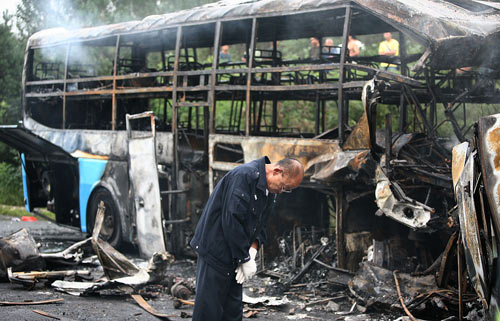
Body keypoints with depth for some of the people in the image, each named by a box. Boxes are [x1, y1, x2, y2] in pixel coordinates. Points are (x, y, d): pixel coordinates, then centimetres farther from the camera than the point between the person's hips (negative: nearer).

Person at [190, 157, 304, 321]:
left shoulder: (270, 192, 8)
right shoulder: (244, 176, -22)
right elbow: (232, 221, -26)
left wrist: (252, 251, -7)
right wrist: (245, 259, -19)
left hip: (235, 256, 9)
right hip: (215, 250, -9)